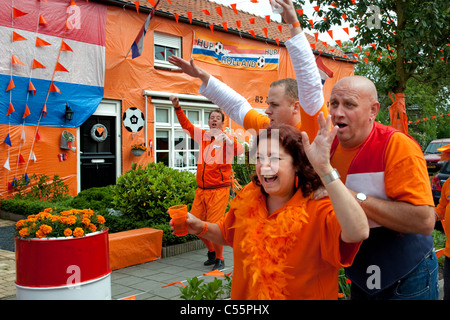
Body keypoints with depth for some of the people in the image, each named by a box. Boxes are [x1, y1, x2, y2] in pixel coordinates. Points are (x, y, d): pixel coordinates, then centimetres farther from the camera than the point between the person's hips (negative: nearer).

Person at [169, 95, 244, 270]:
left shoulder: (227, 139, -4)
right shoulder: (203, 136, 10)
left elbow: (240, 150, -22)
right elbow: (186, 125, 15)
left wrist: (226, 139, -37)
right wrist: (177, 107, 4)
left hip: (219, 190, -5)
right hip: (201, 189, 6)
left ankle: (219, 259, 11)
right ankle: (211, 251, 31)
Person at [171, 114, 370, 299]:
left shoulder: (317, 210, -24)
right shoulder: (248, 197, -10)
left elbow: (358, 232, -45)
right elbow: (227, 234, 9)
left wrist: (324, 169, -49)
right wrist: (201, 228, -12)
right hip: (244, 294, 4)